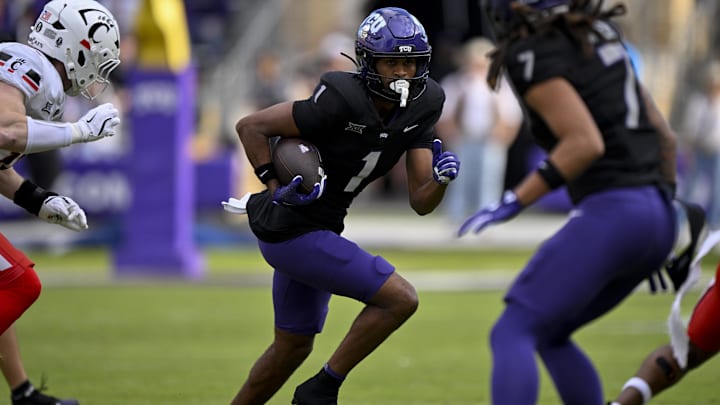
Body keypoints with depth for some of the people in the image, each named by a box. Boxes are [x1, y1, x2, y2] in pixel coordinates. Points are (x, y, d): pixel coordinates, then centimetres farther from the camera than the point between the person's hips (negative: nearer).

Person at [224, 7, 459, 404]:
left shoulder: (417, 110, -1)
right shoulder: (340, 101, -24)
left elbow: (421, 203, -1)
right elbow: (250, 126, -17)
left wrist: (441, 178, -21)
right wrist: (276, 189, -19)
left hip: (318, 229, 9)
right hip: (292, 232, -9)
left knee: (292, 348, 21)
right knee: (400, 298, -13)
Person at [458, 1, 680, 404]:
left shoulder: (533, 57, -7)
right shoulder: (599, 37, 18)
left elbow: (586, 143, -19)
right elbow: (664, 136, 20)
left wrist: (513, 203, -17)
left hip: (611, 215, -9)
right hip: (658, 218, 9)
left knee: (511, 335, -7)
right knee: (548, 334, 21)